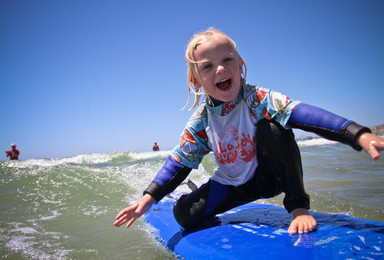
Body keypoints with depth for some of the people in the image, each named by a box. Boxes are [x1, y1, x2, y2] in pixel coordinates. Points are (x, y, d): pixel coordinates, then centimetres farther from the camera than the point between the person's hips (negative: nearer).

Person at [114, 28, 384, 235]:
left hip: (270, 175, -2)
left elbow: (300, 113, -36)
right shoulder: (201, 121, -13)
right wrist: (149, 198, -13)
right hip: (233, 185, 3)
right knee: (184, 214, -13)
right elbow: (179, 162, -6)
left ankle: (298, 206, -16)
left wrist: (361, 135, -49)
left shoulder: (256, 98, -22)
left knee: (272, 128, -33)